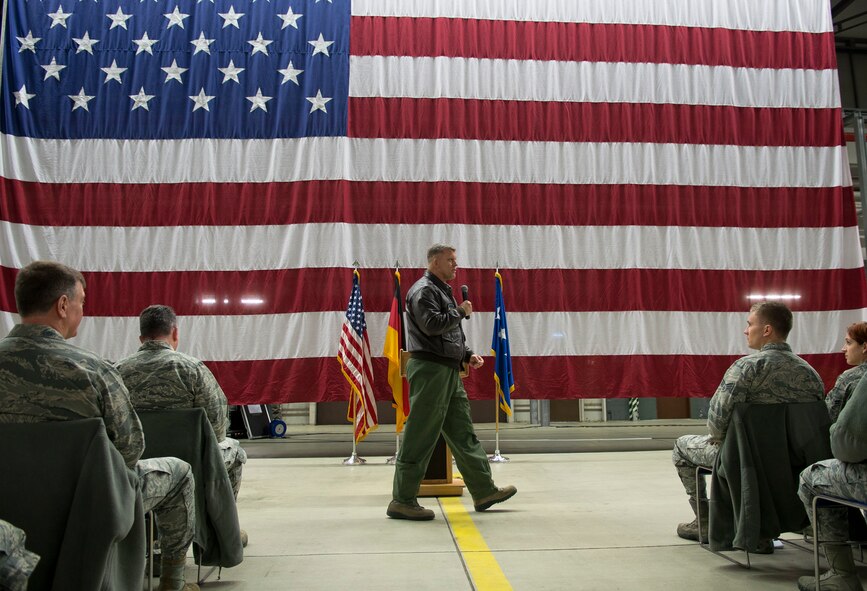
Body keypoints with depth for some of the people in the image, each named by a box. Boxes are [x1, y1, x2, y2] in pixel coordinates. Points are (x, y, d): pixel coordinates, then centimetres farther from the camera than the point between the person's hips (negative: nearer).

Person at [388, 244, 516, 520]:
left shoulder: (443, 291, 23)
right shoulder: (423, 290, -8)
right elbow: (431, 324, -23)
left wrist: (468, 355, 13)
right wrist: (461, 311, -8)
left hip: (449, 372, 10)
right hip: (430, 370, -10)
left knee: (463, 433, 13)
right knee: (420, 437, -6)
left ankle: (484, 491, 20)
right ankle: (402, 501, 3)